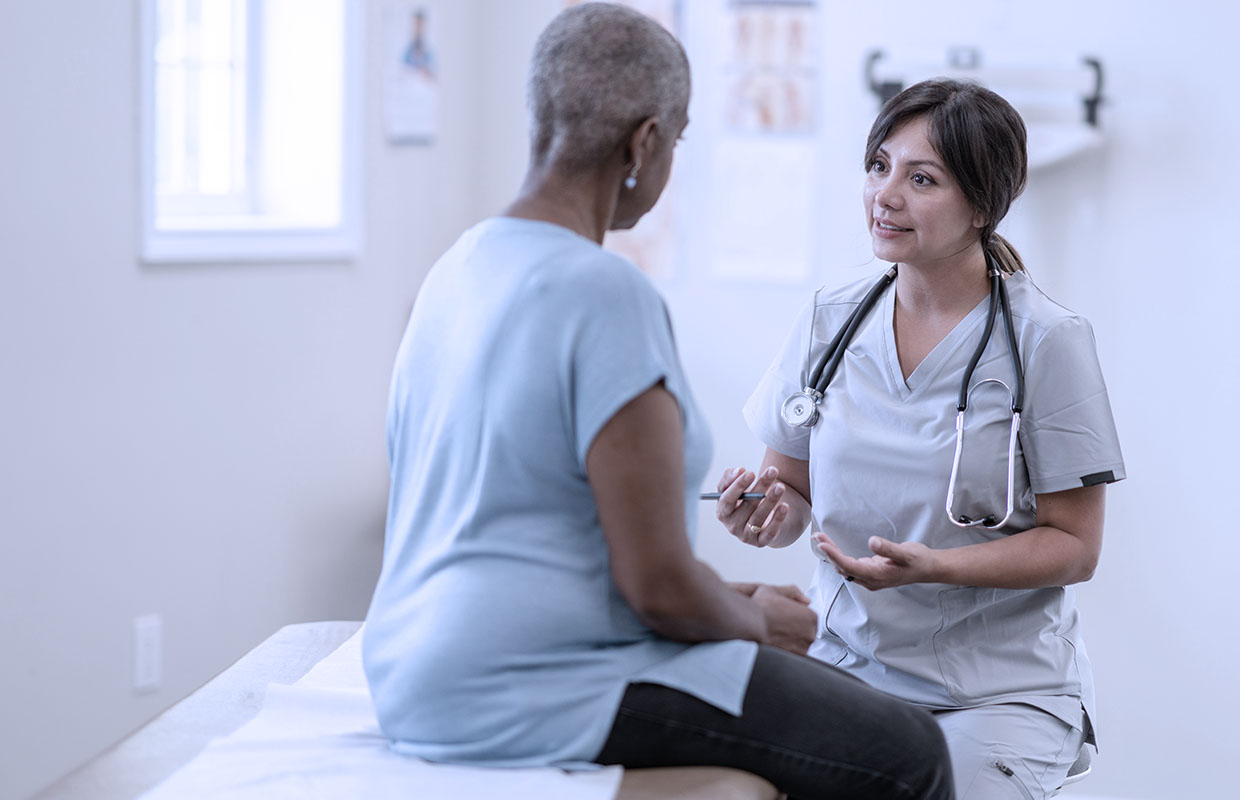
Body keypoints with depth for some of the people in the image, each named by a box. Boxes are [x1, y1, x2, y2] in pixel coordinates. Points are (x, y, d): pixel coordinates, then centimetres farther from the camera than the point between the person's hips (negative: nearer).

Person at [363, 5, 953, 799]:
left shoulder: (461, 266, 10)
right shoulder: (609, 294, -20)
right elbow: (658, 587, -22)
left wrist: (733, 598, 17)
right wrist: (759, 621, 0)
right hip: (534, 695, -10)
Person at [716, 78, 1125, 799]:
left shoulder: (1047, 341, -8)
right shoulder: (830, 321, 5)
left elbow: (1075, 546, -6)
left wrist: (932, 566, -22)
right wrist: (768, 513, -13)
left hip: (1001, 685, -3)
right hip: (846, 656, 3)